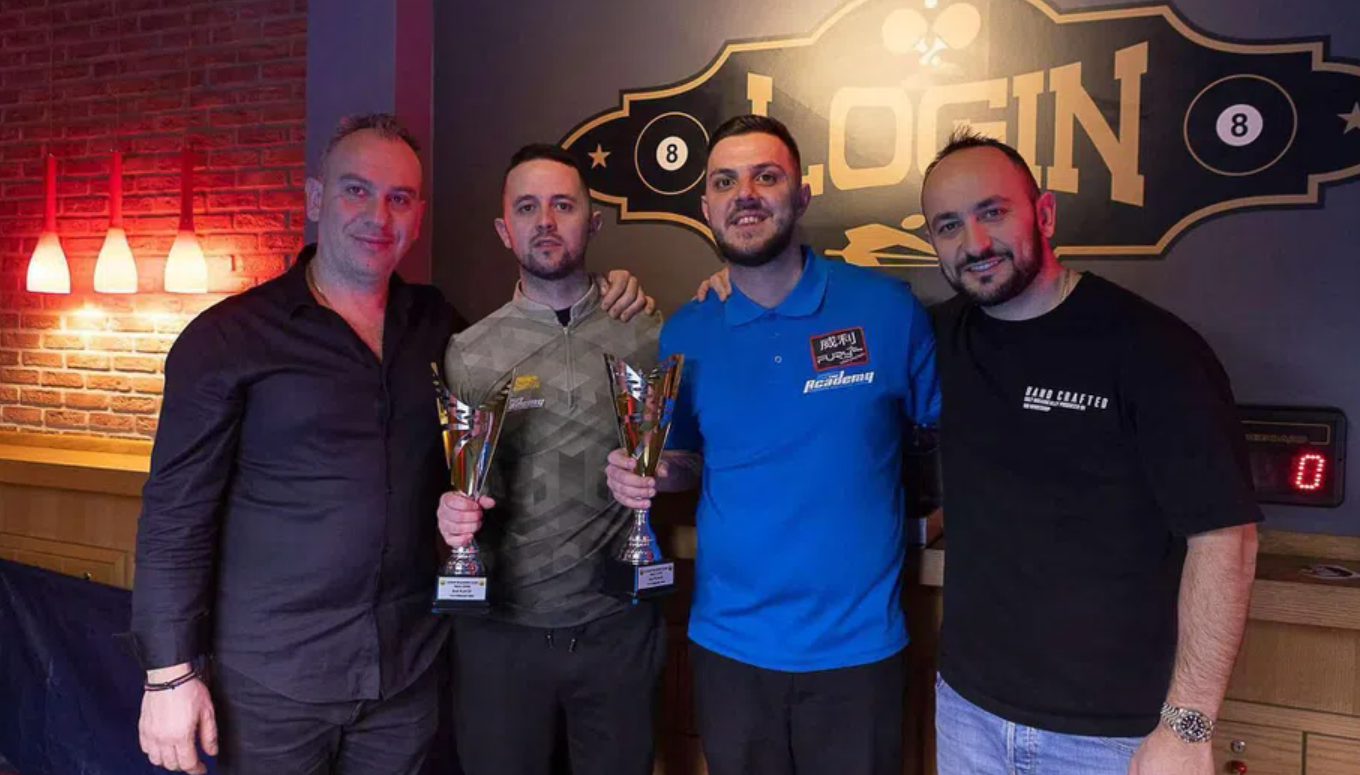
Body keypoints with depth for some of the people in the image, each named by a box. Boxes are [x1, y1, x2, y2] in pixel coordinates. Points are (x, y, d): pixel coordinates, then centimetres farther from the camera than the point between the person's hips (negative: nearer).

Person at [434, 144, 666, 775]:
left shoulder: (648, 338, -1)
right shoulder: (468, 354, -1)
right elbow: (443, 481, 0)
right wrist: (450, 514, -20)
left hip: (618, 625, 1)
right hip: (500, 628, 0)